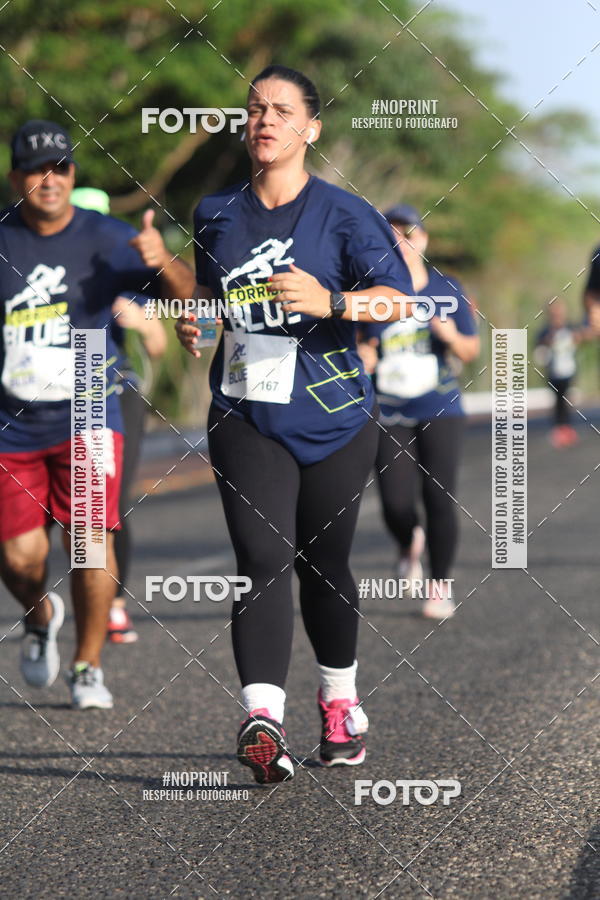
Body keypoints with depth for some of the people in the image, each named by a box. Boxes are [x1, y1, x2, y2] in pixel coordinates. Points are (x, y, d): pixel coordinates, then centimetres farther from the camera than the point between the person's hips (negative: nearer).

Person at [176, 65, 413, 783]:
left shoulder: (342, 213, -3)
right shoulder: (216, 213, 10)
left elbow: (398, 297, -13)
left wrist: (331, 301, -30)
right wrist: (191, 321, 7)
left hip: (332, 417, -1)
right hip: (245, 417, 2)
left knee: (322, 564, 9)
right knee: (263, 559, -15)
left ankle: (340, 700, 32)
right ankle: (262, 719, -27)